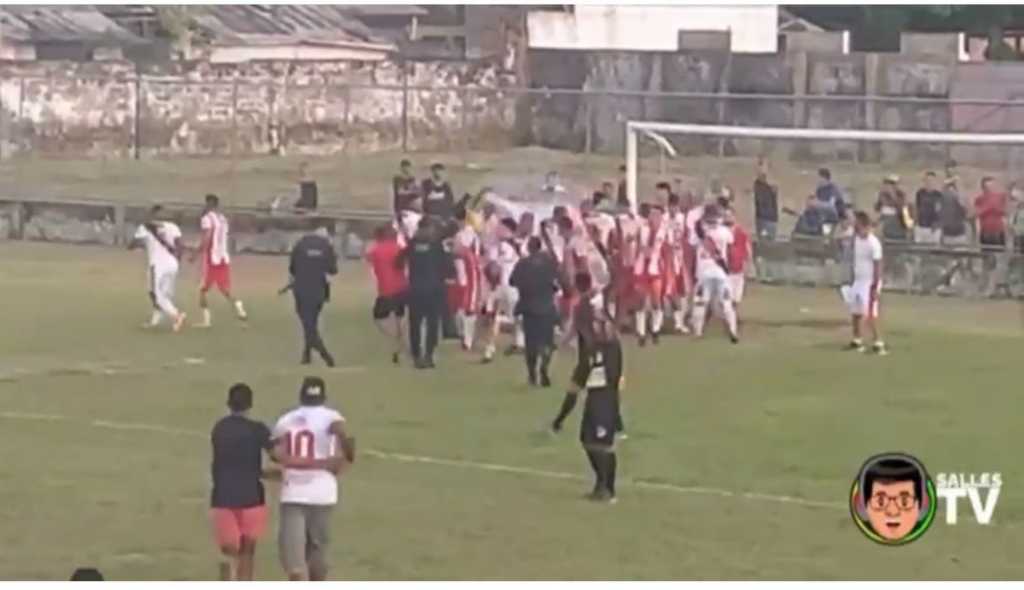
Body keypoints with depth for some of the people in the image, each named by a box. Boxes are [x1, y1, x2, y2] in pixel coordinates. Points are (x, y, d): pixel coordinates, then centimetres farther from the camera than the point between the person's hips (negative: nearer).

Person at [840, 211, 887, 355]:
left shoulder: (873, 243, -18)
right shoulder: (856, 239, 7)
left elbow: (877, 266, -18)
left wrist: (875, 288, -20)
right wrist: (852, 281, 17)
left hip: (869, 282, -8)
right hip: (857, 281, 8)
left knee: (870, 314, -12)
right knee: (855, 313, 12)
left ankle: (878, 344, -7)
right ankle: (857, 341, 24)